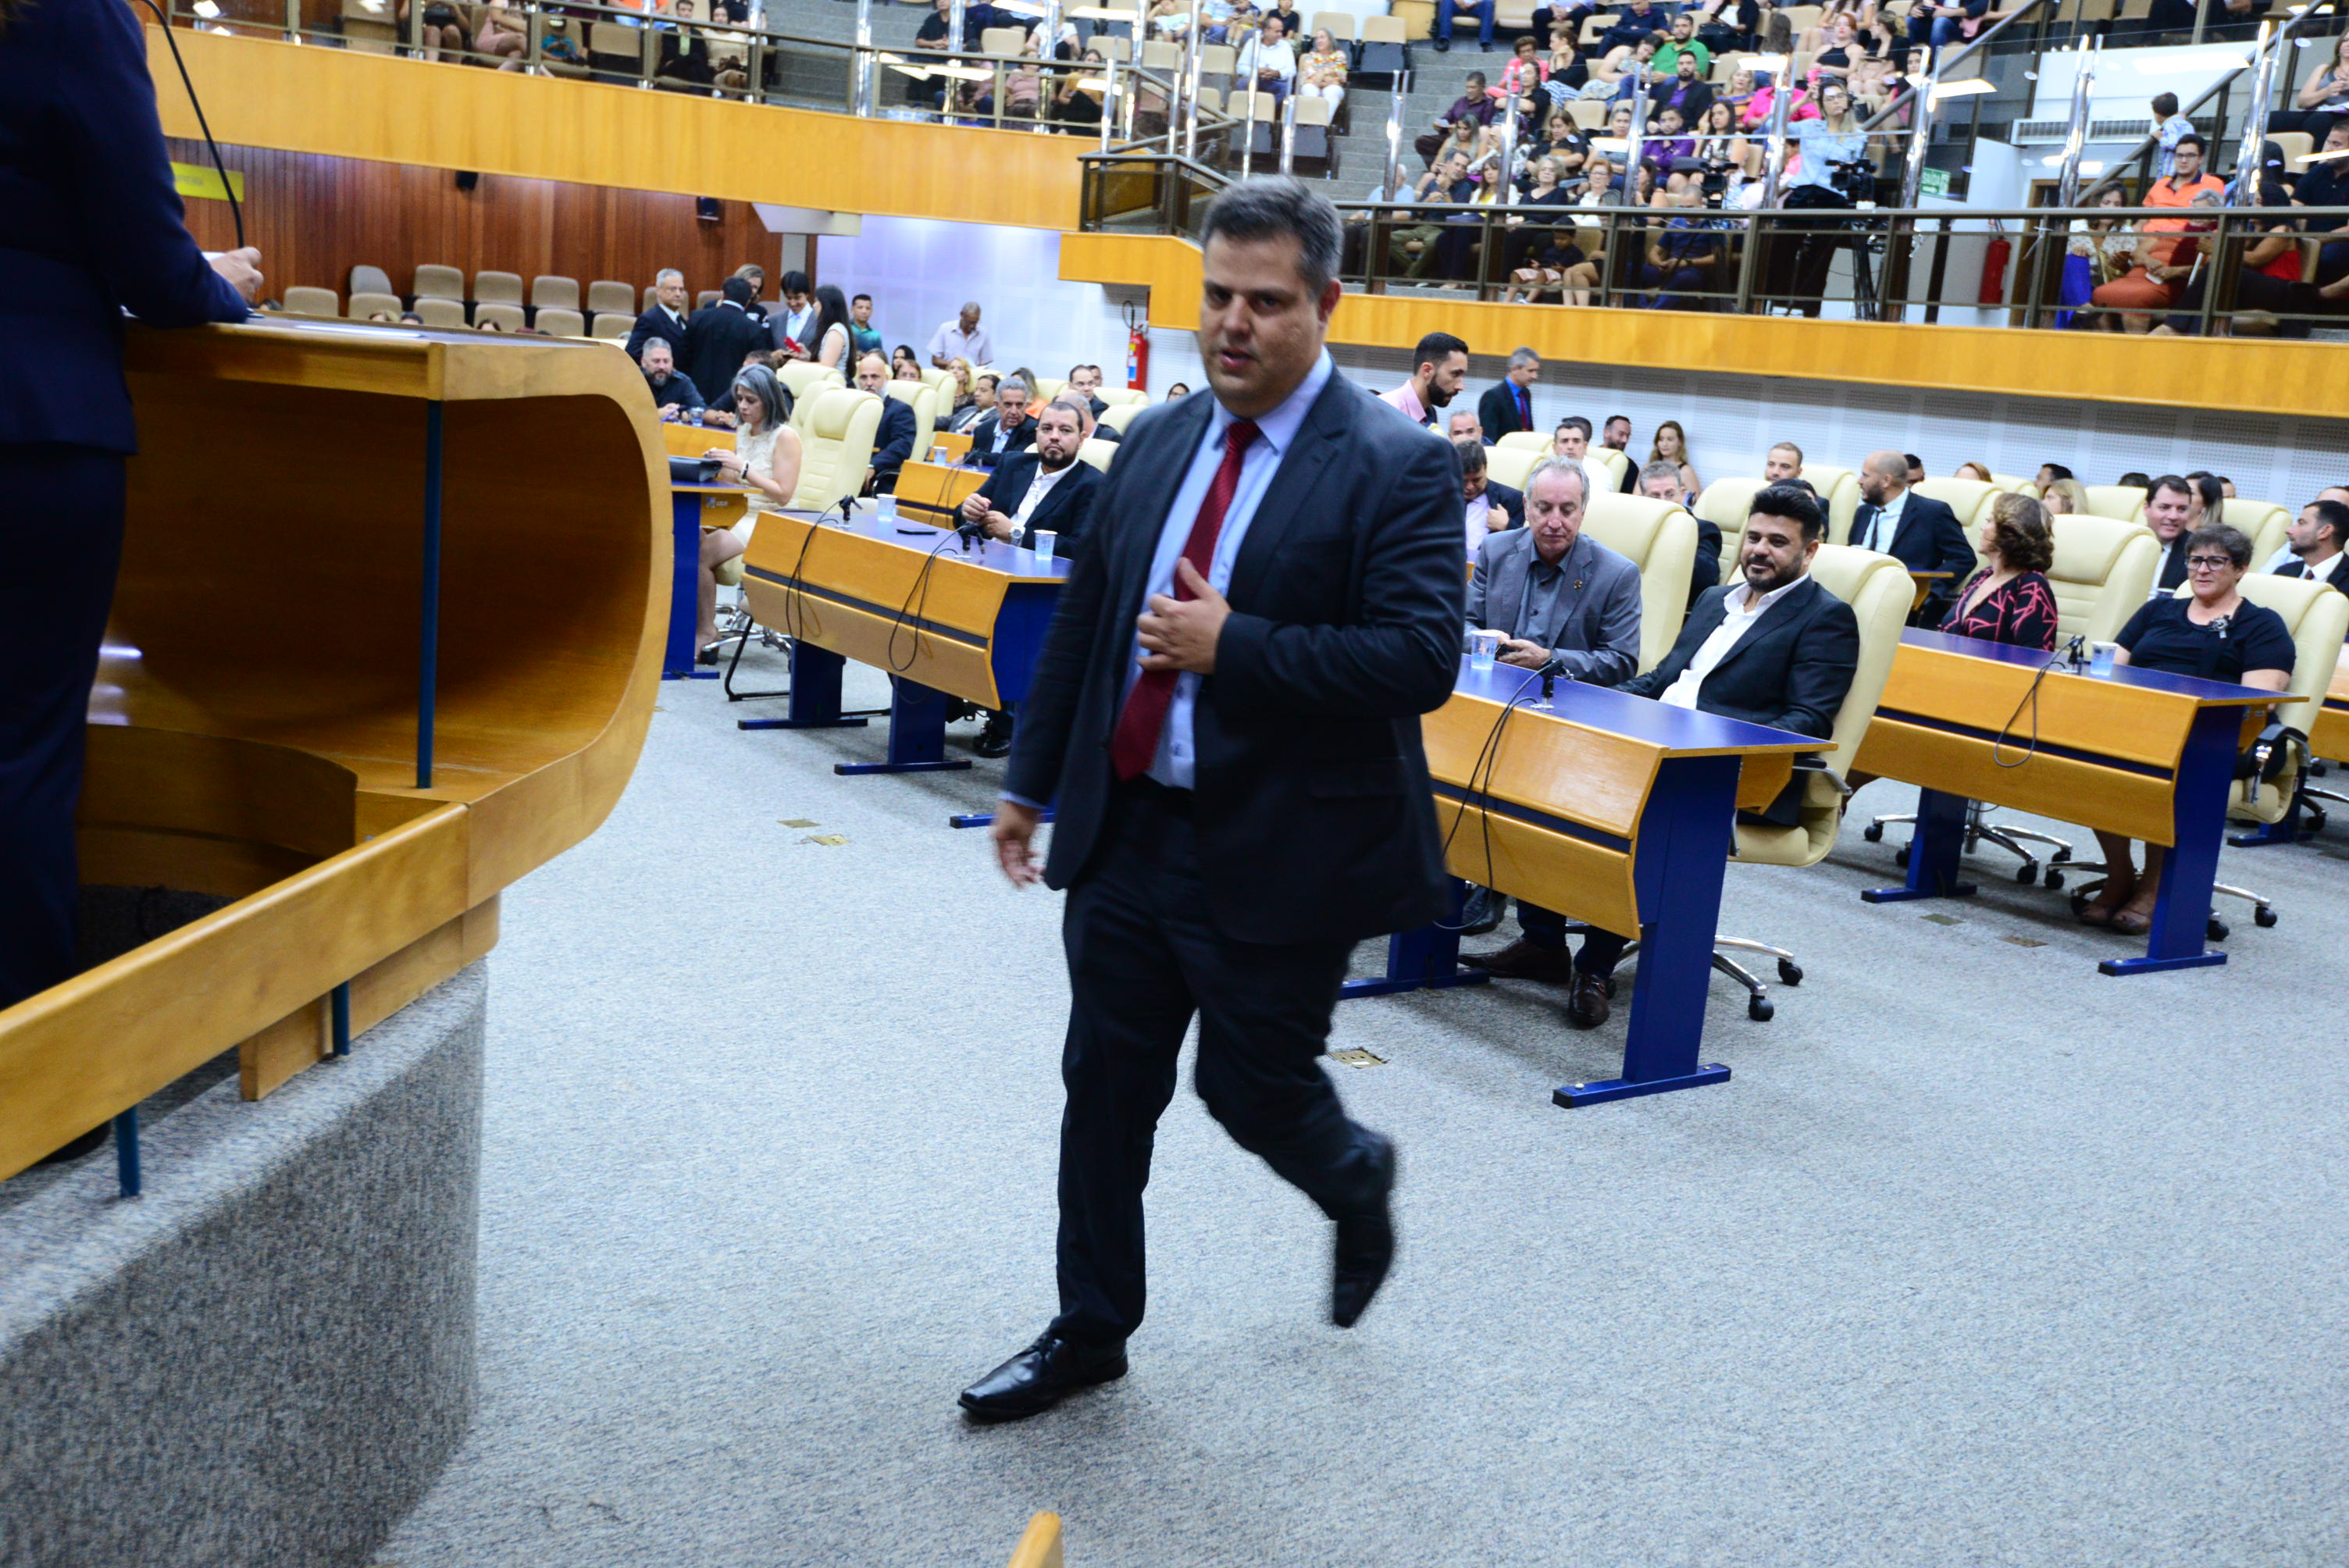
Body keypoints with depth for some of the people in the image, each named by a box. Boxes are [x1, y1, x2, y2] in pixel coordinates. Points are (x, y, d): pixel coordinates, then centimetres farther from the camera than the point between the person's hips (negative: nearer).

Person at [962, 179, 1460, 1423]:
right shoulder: (1155, 442, 7)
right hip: (1127, 831, 6)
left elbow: (1422, 659, -21)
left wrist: (1232, 647, -23)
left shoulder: (1395, 468, -12)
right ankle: (1089, 1331, 29)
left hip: (1277, 854, -6)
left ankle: (1358, 1181, 42)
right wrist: (1031, 781, 15)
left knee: (1251, 1088, 7)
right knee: (1104, 1087, 12)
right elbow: (1081, 618, 14)